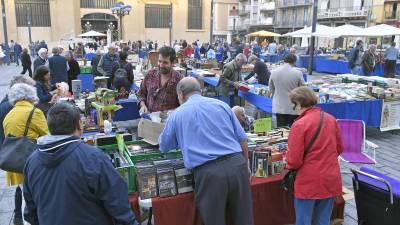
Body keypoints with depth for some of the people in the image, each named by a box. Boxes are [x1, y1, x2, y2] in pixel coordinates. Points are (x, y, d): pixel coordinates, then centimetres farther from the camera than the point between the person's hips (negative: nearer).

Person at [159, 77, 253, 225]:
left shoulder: (177, 114, 9)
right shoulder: (221, 104, 14)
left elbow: (164, 147, 21)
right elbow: (242, 139, 12)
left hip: (208, 172, -3)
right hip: (236, 164, 3)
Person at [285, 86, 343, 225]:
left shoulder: (299, 124, -17)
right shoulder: (331, 119, 2)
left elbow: (294, 161, -16)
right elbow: (339, 148, 15)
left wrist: (289, 164, 5)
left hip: (309, 182, -6)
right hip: (331, 179, 6)